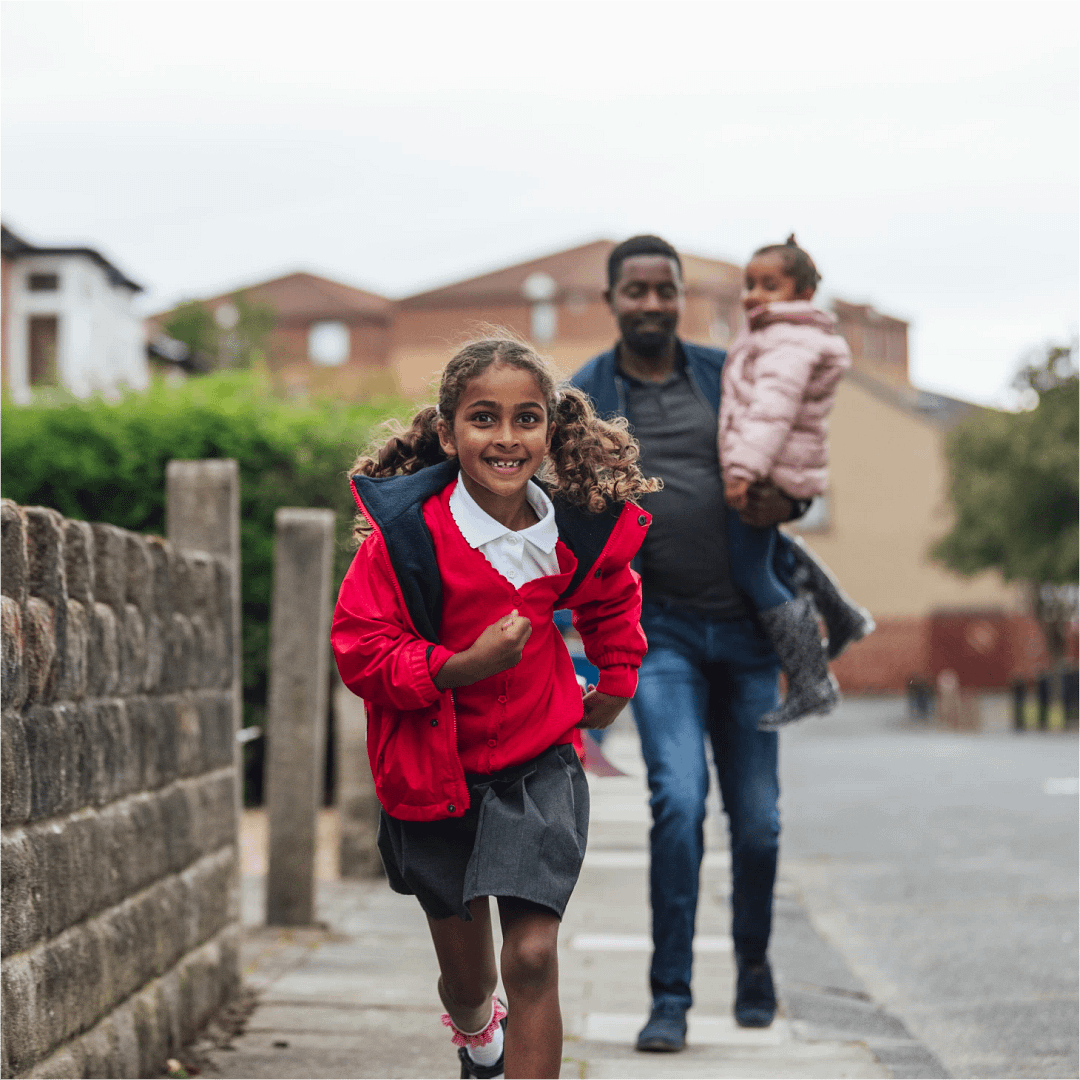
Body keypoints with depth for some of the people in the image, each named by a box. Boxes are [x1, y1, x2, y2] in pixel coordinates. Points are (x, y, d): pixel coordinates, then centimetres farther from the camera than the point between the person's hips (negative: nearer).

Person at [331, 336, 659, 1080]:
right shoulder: (405, 531, -18)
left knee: (533, 956, -14)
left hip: (538, 765, 1)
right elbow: (360, 649, -16)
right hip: (433, 766, -1)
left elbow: (612, 603, 16)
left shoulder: (581, 530, -7)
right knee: (466, 976, 16)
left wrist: (617, 685, 17)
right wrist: (464, 665, -27)